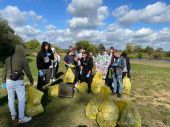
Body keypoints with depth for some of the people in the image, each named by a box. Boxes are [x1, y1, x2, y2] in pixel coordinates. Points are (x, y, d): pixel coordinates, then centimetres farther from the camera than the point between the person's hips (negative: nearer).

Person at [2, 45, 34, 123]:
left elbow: (4, 71, 11)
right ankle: (21, 118, 12)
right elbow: (28, 72, -5)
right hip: (18, 82, -6)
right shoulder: (23, 60, -9)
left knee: (11, 98, 18)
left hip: (8, 81, 6)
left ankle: (13, 115, 34)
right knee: (21, 99, 4)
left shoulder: (8, 59, 6)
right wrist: (31, 81, 8)